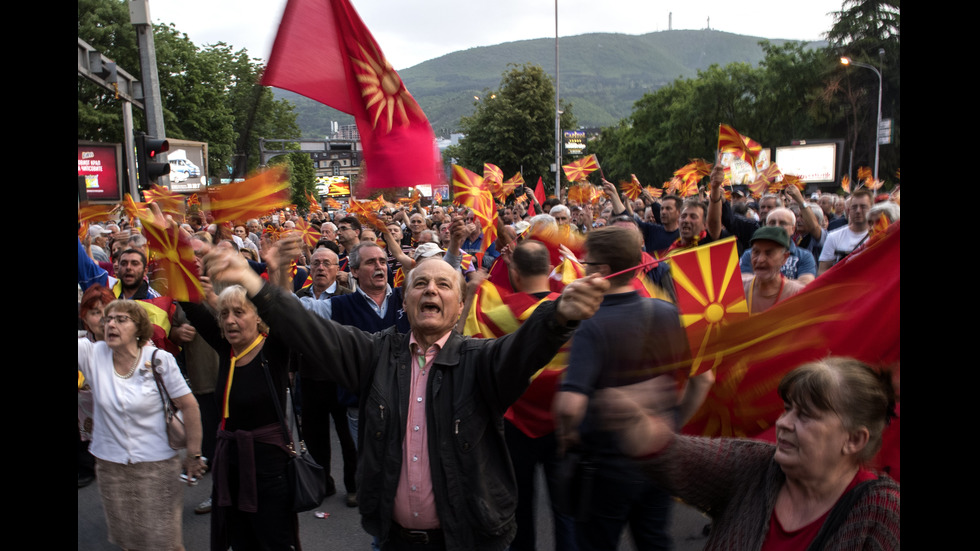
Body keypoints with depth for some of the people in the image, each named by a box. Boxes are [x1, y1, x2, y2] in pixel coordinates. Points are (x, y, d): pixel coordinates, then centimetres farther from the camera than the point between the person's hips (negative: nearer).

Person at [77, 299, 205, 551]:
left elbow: (189, 406, -7)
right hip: (110, 466, 3)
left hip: (157, 466, -3)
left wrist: (194, 455, -4)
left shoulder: (159, 360, -11)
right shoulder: (93, 355, -4)